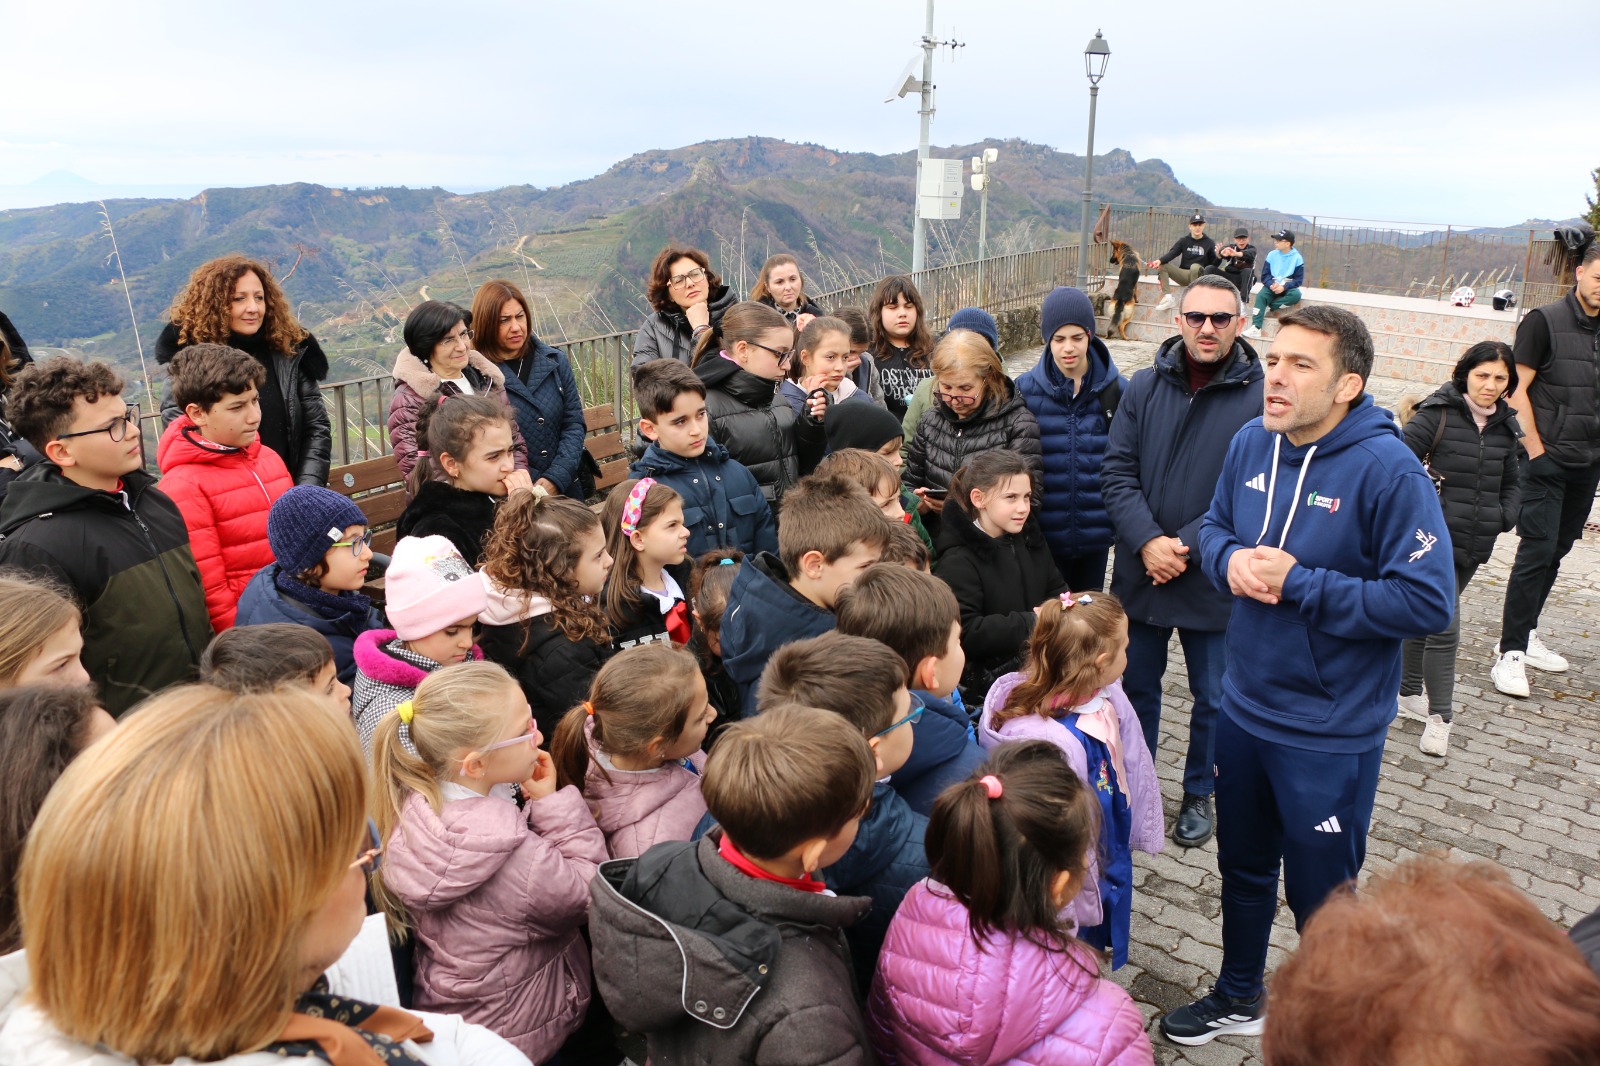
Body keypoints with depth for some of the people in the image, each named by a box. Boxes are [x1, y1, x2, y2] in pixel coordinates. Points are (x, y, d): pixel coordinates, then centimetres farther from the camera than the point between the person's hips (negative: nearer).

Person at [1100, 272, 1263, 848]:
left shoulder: (1259, 396, -12)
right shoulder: (1145, 387, -2)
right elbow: (1117, 472, -4)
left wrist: (1189, 547, -19)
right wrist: (1148, 542, -17)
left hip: (1216, 580, -2)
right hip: (1140, 575, 3)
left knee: (1213, 699, 15)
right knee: (1138, 686, 19)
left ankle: (1199, 793, 38)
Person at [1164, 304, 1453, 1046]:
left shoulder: (1387, 469, -22)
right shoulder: (1251, 443, -4)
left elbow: (1427, 601, -23)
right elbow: (1214, 526, 10)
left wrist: (1299, 584, -25)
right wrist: (1231, 559, -12)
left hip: (1330, 734, -6)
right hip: (1244, 707, 6)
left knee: (1320, 896, 13)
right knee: (1243, 866, 25)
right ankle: (1240, 997, 50)